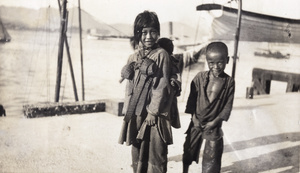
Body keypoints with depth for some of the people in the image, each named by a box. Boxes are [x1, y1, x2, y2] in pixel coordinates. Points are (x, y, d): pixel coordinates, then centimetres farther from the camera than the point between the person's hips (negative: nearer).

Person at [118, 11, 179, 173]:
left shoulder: (161, 55, -7)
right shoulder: (134, 56, 9)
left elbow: (162, 85, -10)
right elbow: (130, 85, 12)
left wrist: (153, 111, -12)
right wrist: (127, 111, 8)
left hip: (155, 114, -5)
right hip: (136, 114, 5)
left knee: (156, 153, 0)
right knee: (137, 153, 13)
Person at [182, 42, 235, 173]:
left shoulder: (229, 82, -8)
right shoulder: (200, 77, -7)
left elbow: (228, 105, -7)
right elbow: (192, 98, -3)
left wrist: (215, 121, -13)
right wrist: (194, 117, -10)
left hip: (214, 126, -1)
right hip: (196, 123, 2)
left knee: (212, 156, 4)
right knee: (188, 151, 15)